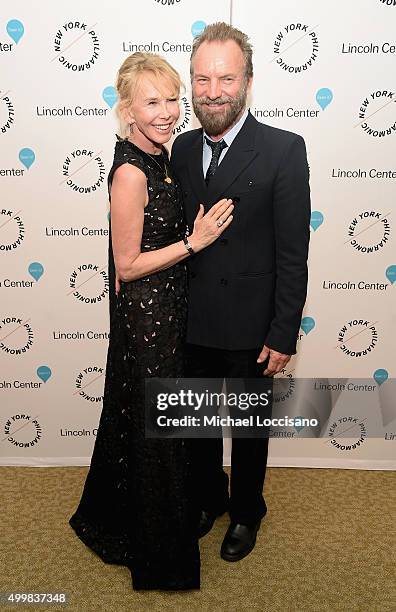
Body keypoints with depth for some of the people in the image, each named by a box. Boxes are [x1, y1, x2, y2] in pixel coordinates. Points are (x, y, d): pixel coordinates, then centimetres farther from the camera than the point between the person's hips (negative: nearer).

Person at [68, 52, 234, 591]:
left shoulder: (160, 155, 5)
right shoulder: (130, 173, -23)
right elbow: (127, 266, -21)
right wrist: (194, 242, -22)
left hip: (168, 309, 9)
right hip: (145, 314, -9)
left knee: (149, 420, 24)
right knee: (152, 427, 8)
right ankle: (155, 549, 33)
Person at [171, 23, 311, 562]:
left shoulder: (284, 150, -13)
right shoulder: (184, 148, 2)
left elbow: (292, 255, -13)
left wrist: (283, 335, -13)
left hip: (249, 329, -4)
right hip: (192, 324, 5)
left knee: (249, 428, 17)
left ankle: (246, 513, 43)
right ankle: (209, 500, 47)